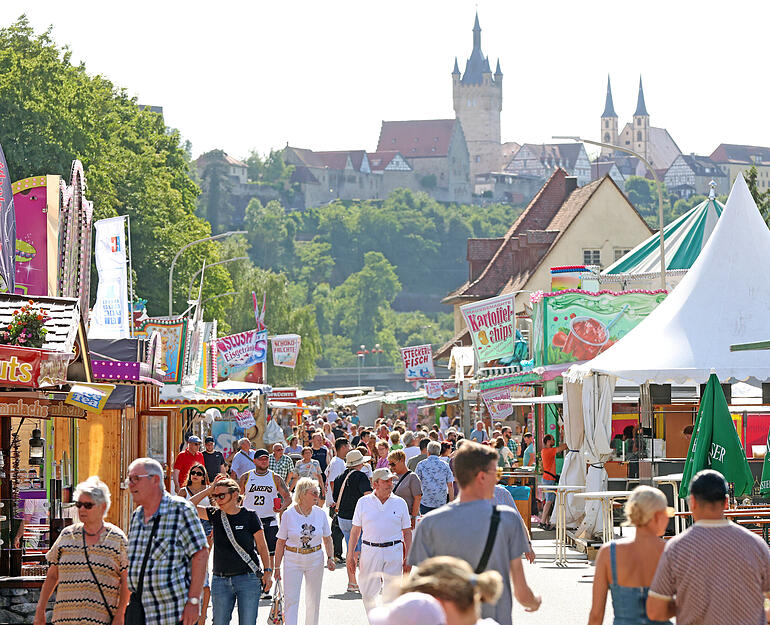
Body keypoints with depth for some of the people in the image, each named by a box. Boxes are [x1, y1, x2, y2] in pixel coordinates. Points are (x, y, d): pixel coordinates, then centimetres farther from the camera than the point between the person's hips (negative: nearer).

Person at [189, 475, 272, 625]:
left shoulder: (249, 516, -2)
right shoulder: (215, 515, 7)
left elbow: (262, 546, 2)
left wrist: (267, 572, -4)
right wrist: (209, 490, -1)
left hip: (248, 579, -3)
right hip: (220, 581, 3)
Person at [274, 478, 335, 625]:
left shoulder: (320, 514, 1)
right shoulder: (288, 515, -7)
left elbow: (327, 539, 11)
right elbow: (281, 543, -3)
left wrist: (330, 558, -3)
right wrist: (277, 567, -4)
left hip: (315, 560, 3)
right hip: (292, 560, -3)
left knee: (313, 601, 9)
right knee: (291, 600, -7)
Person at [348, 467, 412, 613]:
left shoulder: (400, 503, 6)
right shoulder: (363, 502, 5)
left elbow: (407, 532, 9)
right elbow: (355, 530, 8)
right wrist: (350, 556, 3)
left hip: (394, 551, 0)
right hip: (370, 551, 0)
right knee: (368, 593, 3)